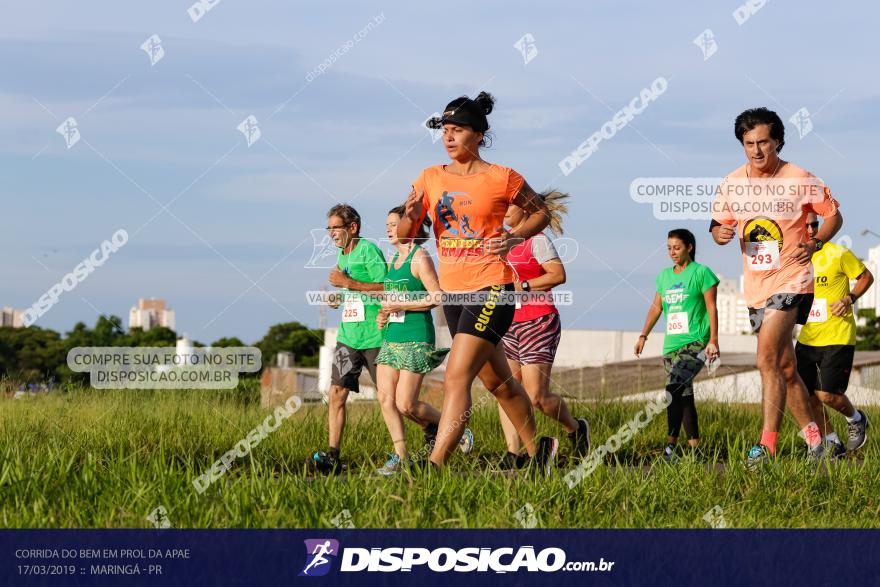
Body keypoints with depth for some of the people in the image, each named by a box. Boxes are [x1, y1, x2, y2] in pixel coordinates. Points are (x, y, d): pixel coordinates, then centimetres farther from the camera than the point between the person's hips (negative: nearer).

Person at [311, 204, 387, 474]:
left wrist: (348, 283, -19)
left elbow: (386, 287, -19)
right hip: (347, 336, 7)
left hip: (374, 337, -7)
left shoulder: (368, 250, -10)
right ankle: (332, 456, -7)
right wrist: (339, 297, 11)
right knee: (336, 393, -5)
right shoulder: (341, 255, 15)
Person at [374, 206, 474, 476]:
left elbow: (436, 297, -17)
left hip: (416, 338, -8)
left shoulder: (419, 257, -9)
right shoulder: (394, 259, 16)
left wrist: (399, 306, -16)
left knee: (406, 404, -9)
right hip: (392, 335, 8)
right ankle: (400, 456, 5)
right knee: (385, 398, -2)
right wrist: (383, 313, 9)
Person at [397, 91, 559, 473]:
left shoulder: (502, 179, -7)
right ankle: (537, 449, 37)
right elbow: (404, 235, 6)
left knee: (456, 380, -17)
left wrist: (514, 238, -10)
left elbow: (541, 213, 7)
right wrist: (411, 216, -17)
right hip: (453, 292, 6)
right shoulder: (431, 179, 6)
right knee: (498, 381, 19)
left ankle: (433, 467, -22)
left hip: (491, 290, -6)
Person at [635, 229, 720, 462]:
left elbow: (712, 308, -5)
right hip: (671, 344, 7)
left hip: (695, 342, -7)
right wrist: (643, 336, 16)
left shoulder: (701, 273, -3)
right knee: (684, 395, 9)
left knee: (675, 387, -23)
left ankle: (671, 444, -28)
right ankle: (694, 445, 15)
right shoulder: (664, 276, 16)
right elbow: (656, 307, 22)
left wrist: (713, 341, -11)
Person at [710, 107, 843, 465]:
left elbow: (833, 215, 2)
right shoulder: (732, 184, 2)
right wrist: (720, 233, -12)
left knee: (768, 361, -21)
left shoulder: (800, 181, -9)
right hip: (756, 286, 6)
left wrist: (816, 243, -16)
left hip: (791, 280, -6)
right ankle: (813, 436, 27)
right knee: (785, 369, 13)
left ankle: (767, 445, -21)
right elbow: (719, 225, 12)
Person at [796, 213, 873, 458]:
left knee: (827, 395, -12)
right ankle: (833, 444, 20)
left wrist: (850, 298, -14)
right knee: (806, 395, 3)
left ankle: (856, 419, 20)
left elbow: (866, 277, 1)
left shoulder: (838, 254, -9)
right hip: (807, 338, 6)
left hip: (837, 337, -6)